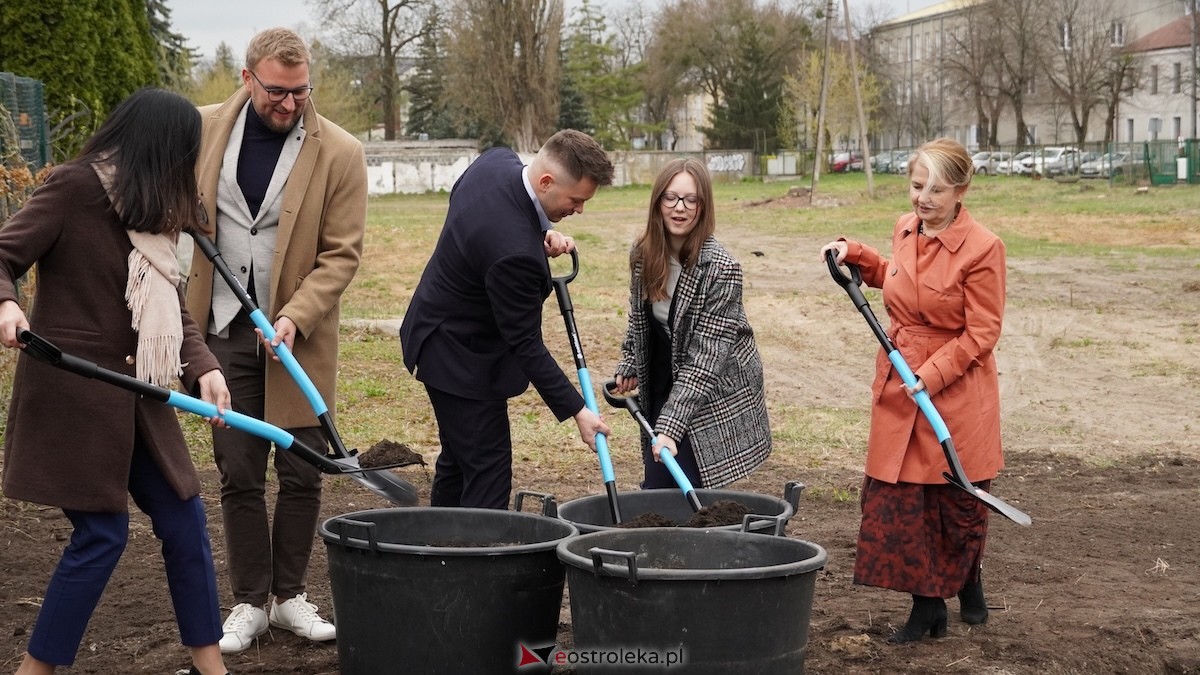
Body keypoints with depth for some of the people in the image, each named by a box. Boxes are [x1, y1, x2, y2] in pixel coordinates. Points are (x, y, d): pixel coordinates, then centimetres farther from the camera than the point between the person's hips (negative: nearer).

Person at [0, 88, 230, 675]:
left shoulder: (150, 210, 12)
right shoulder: (75, 186, -12)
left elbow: (169, 307, 9)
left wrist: (202, 368, -7)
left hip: (133, 393, 8)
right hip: (72, 390, -8)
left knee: (184, 519, 8)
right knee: (101, 534, -5)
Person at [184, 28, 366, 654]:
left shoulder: (340, 153, -7)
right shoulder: (204, 131, 0)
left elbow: (342, 253, -7)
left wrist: (295, 318, -18)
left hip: (298, 336, -1)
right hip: (224, 331, 1)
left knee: (302, 473, 5)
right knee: (239, 476, 5)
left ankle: (291, 595, 22)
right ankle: (249, 603, 17)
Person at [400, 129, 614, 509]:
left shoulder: (498, 160, -11)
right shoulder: (515, 251, -36)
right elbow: (525, 343, -27)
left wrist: (541, 233, -4)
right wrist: (576, 410, -20)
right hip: (463, 359, -10)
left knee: (458, 458, 20)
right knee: (488, 477, -5)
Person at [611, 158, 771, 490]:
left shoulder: (720, 268, -24)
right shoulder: (642, 254, -5)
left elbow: (706, 355, -26)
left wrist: (671, 424, -31)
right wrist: (629, 367, 7)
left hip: (713, 395, -6)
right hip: (662, 382, 6)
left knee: (665, 485, -8)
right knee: (657, 481, 9)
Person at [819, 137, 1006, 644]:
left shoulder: (982, 248, -16)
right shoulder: (905, 231, 4)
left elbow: (981, 333, -14)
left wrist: (929, 375, -20)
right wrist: (856, 256, 13)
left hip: (957, 391, -6)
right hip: (898, 389, 6)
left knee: (958, 504, 10)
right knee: (894, 500, 3)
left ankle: (967, 583, 38)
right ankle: (927, 606, 14)